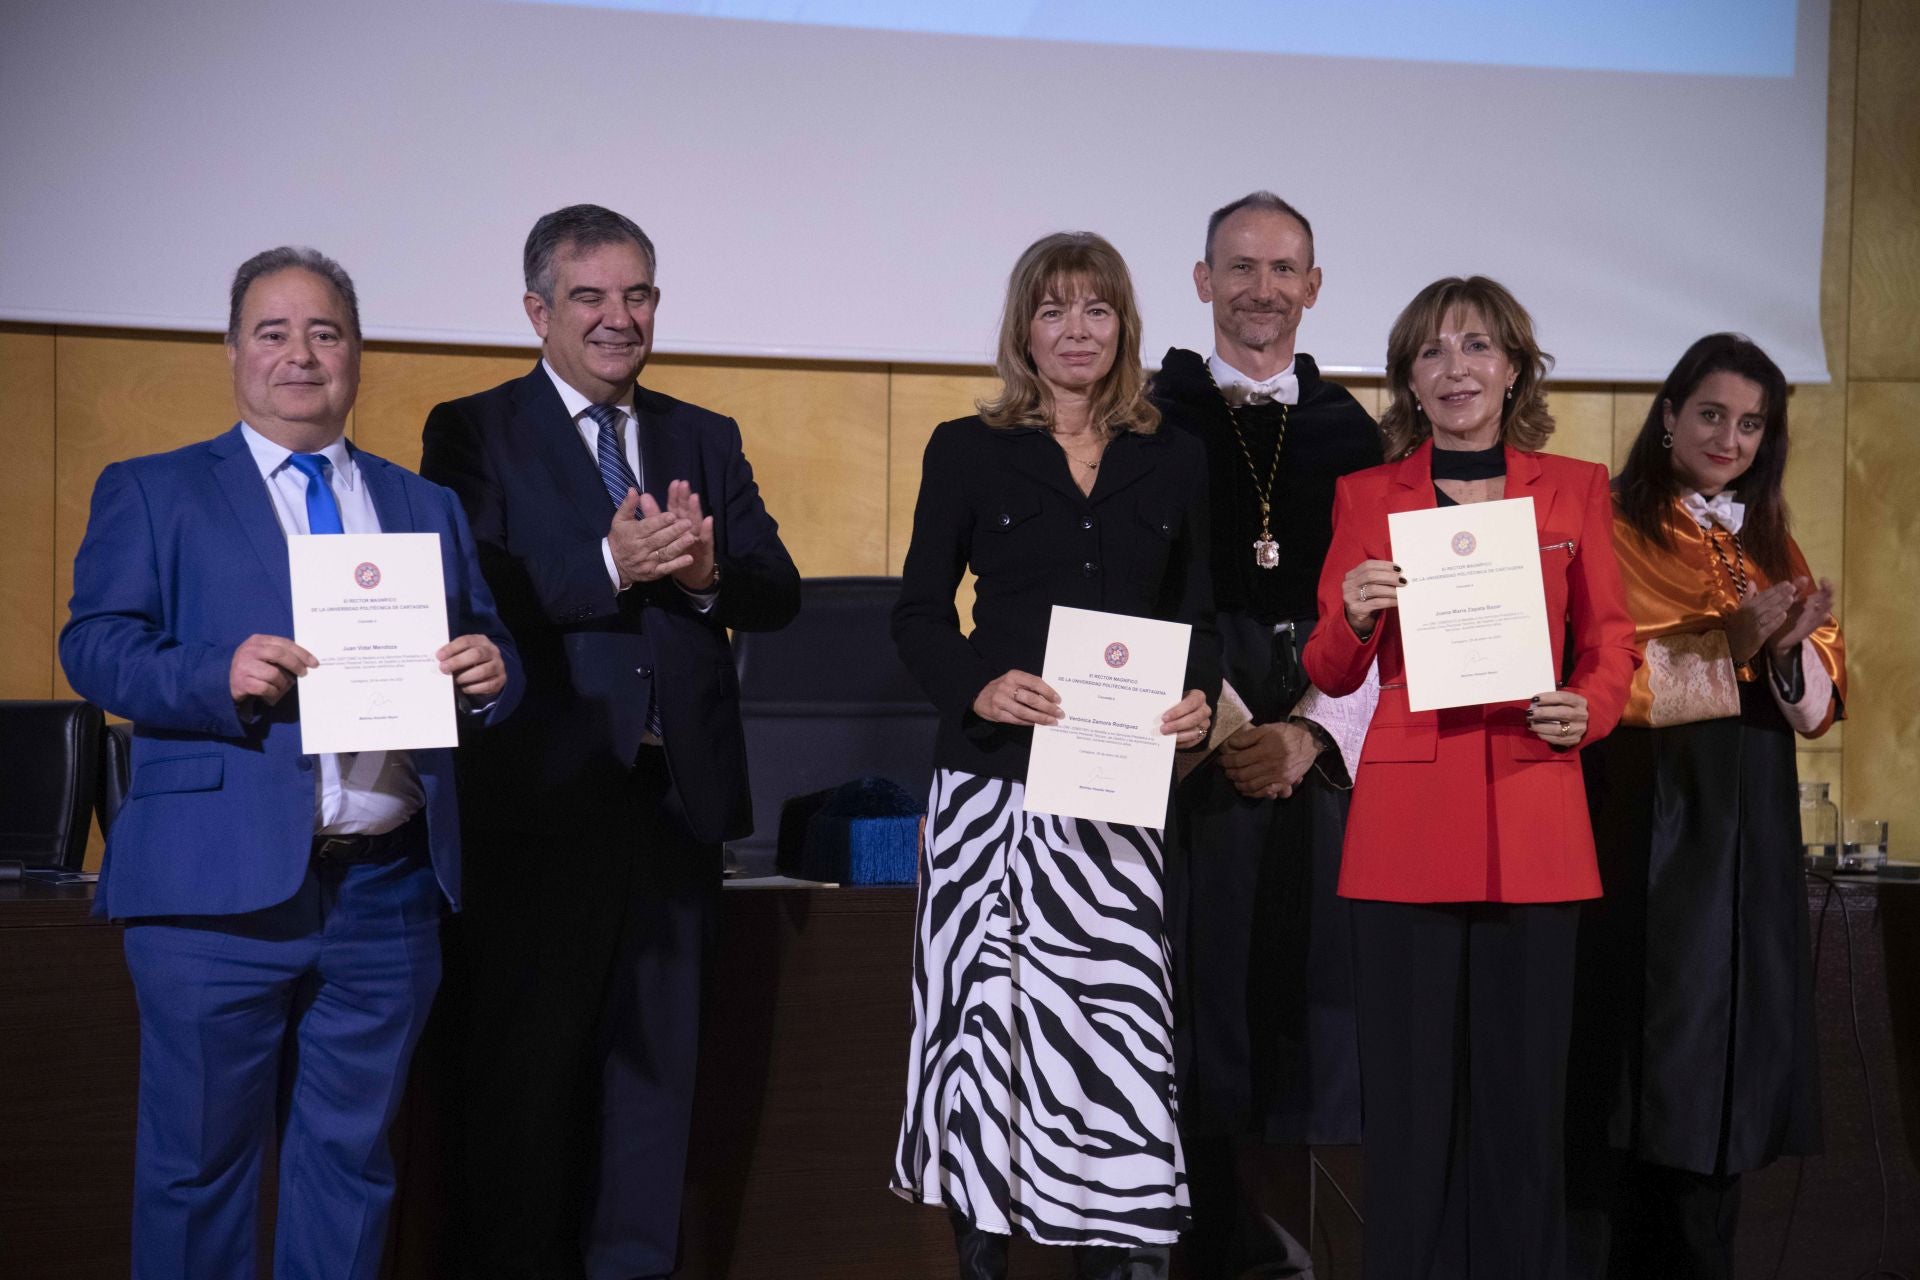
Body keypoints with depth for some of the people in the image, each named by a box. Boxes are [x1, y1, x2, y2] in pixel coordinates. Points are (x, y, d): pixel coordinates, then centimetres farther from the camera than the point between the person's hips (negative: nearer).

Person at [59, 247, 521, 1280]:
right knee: (197, 1165, 5)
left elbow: (485, 661, 15)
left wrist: (489, 675, -9)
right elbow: (92, 646, -3)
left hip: (389, 895, 4)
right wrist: (220, 678, -21)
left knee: (352, 1162, 12)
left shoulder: (428, 507, 17)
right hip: (218, 893, -3)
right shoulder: (151, 493, 6)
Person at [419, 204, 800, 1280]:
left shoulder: (708, 440, 13)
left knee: (656, 1065, 12)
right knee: (525, 1071, 6)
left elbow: (779, 593, 4)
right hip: (541, 799, -4)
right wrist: (610, 567, -24)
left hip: (678, 793, 4)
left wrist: (708, 573, -17)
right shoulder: (473, 433, 0)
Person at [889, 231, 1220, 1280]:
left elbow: (1197, 617, 15)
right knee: (987, 997, 0)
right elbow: (918, 612, 5)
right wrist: (978, 686, -13)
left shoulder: (1174, 462, 13)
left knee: (1116, 1005, -4)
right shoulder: (968, 450, 7)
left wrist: (1198, 701, -5)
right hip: (996, 773, -1)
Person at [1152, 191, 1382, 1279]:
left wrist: (1311, 732, -6)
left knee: (1301, 998, 4)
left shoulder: (1352, 432, 12)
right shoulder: (1151, 417, 5)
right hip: (1187, 761, -2)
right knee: (1203, 1005, -2)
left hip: (1318, 762, 3)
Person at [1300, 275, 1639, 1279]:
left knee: (1523, 1084, 4)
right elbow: (1331, 674, 8)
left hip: (1534, 818, 1)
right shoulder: (1365, 495, 8)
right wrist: (1355, 615, -13)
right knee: (1410, 1087, 1)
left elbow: (1610, 645, 13)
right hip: (1407, 818, -1)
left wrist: (1586, 709, -7)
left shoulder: (1575, 488, 10)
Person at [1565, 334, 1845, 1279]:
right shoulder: (1613, 530, -3)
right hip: (1645, 825, -5)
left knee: (1729, 1049, 8)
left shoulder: (1771, 545, 15)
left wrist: (1788, 650, -14)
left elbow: (1822, 702, 7)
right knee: (1639, 1046, -3)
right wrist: (1731, 643, -22)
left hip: (1747, 828, 6)